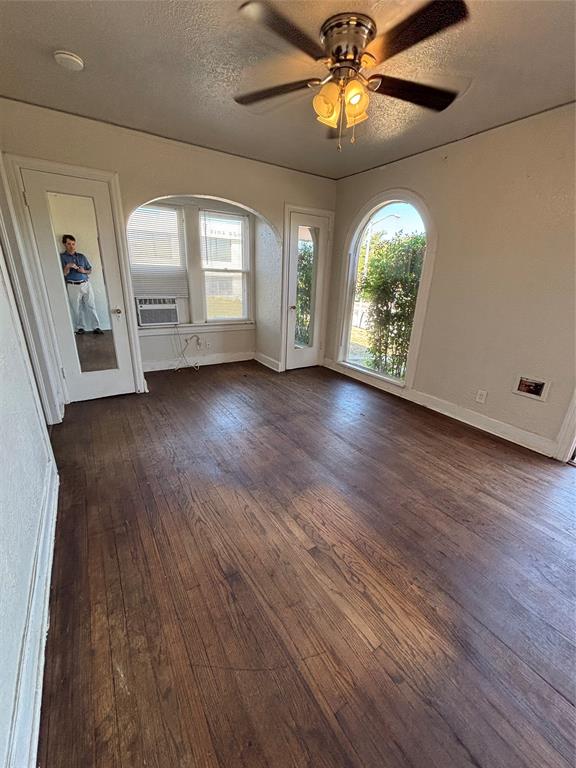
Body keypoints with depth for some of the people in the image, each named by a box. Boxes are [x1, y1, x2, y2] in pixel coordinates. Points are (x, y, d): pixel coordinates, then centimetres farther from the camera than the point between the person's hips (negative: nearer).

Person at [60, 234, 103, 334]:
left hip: (86, 284, 2)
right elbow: (63, 274, -4)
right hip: (73, 286, -2)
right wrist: (67, 267, -23)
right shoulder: (62, 257, 2)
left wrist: (84, 271, -6)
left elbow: (90, 270, 15)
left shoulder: (81, 256, 13)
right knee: (76, 309, 3)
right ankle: (79, 327, 14)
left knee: (91, 306, -1)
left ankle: (96, 327, 1)